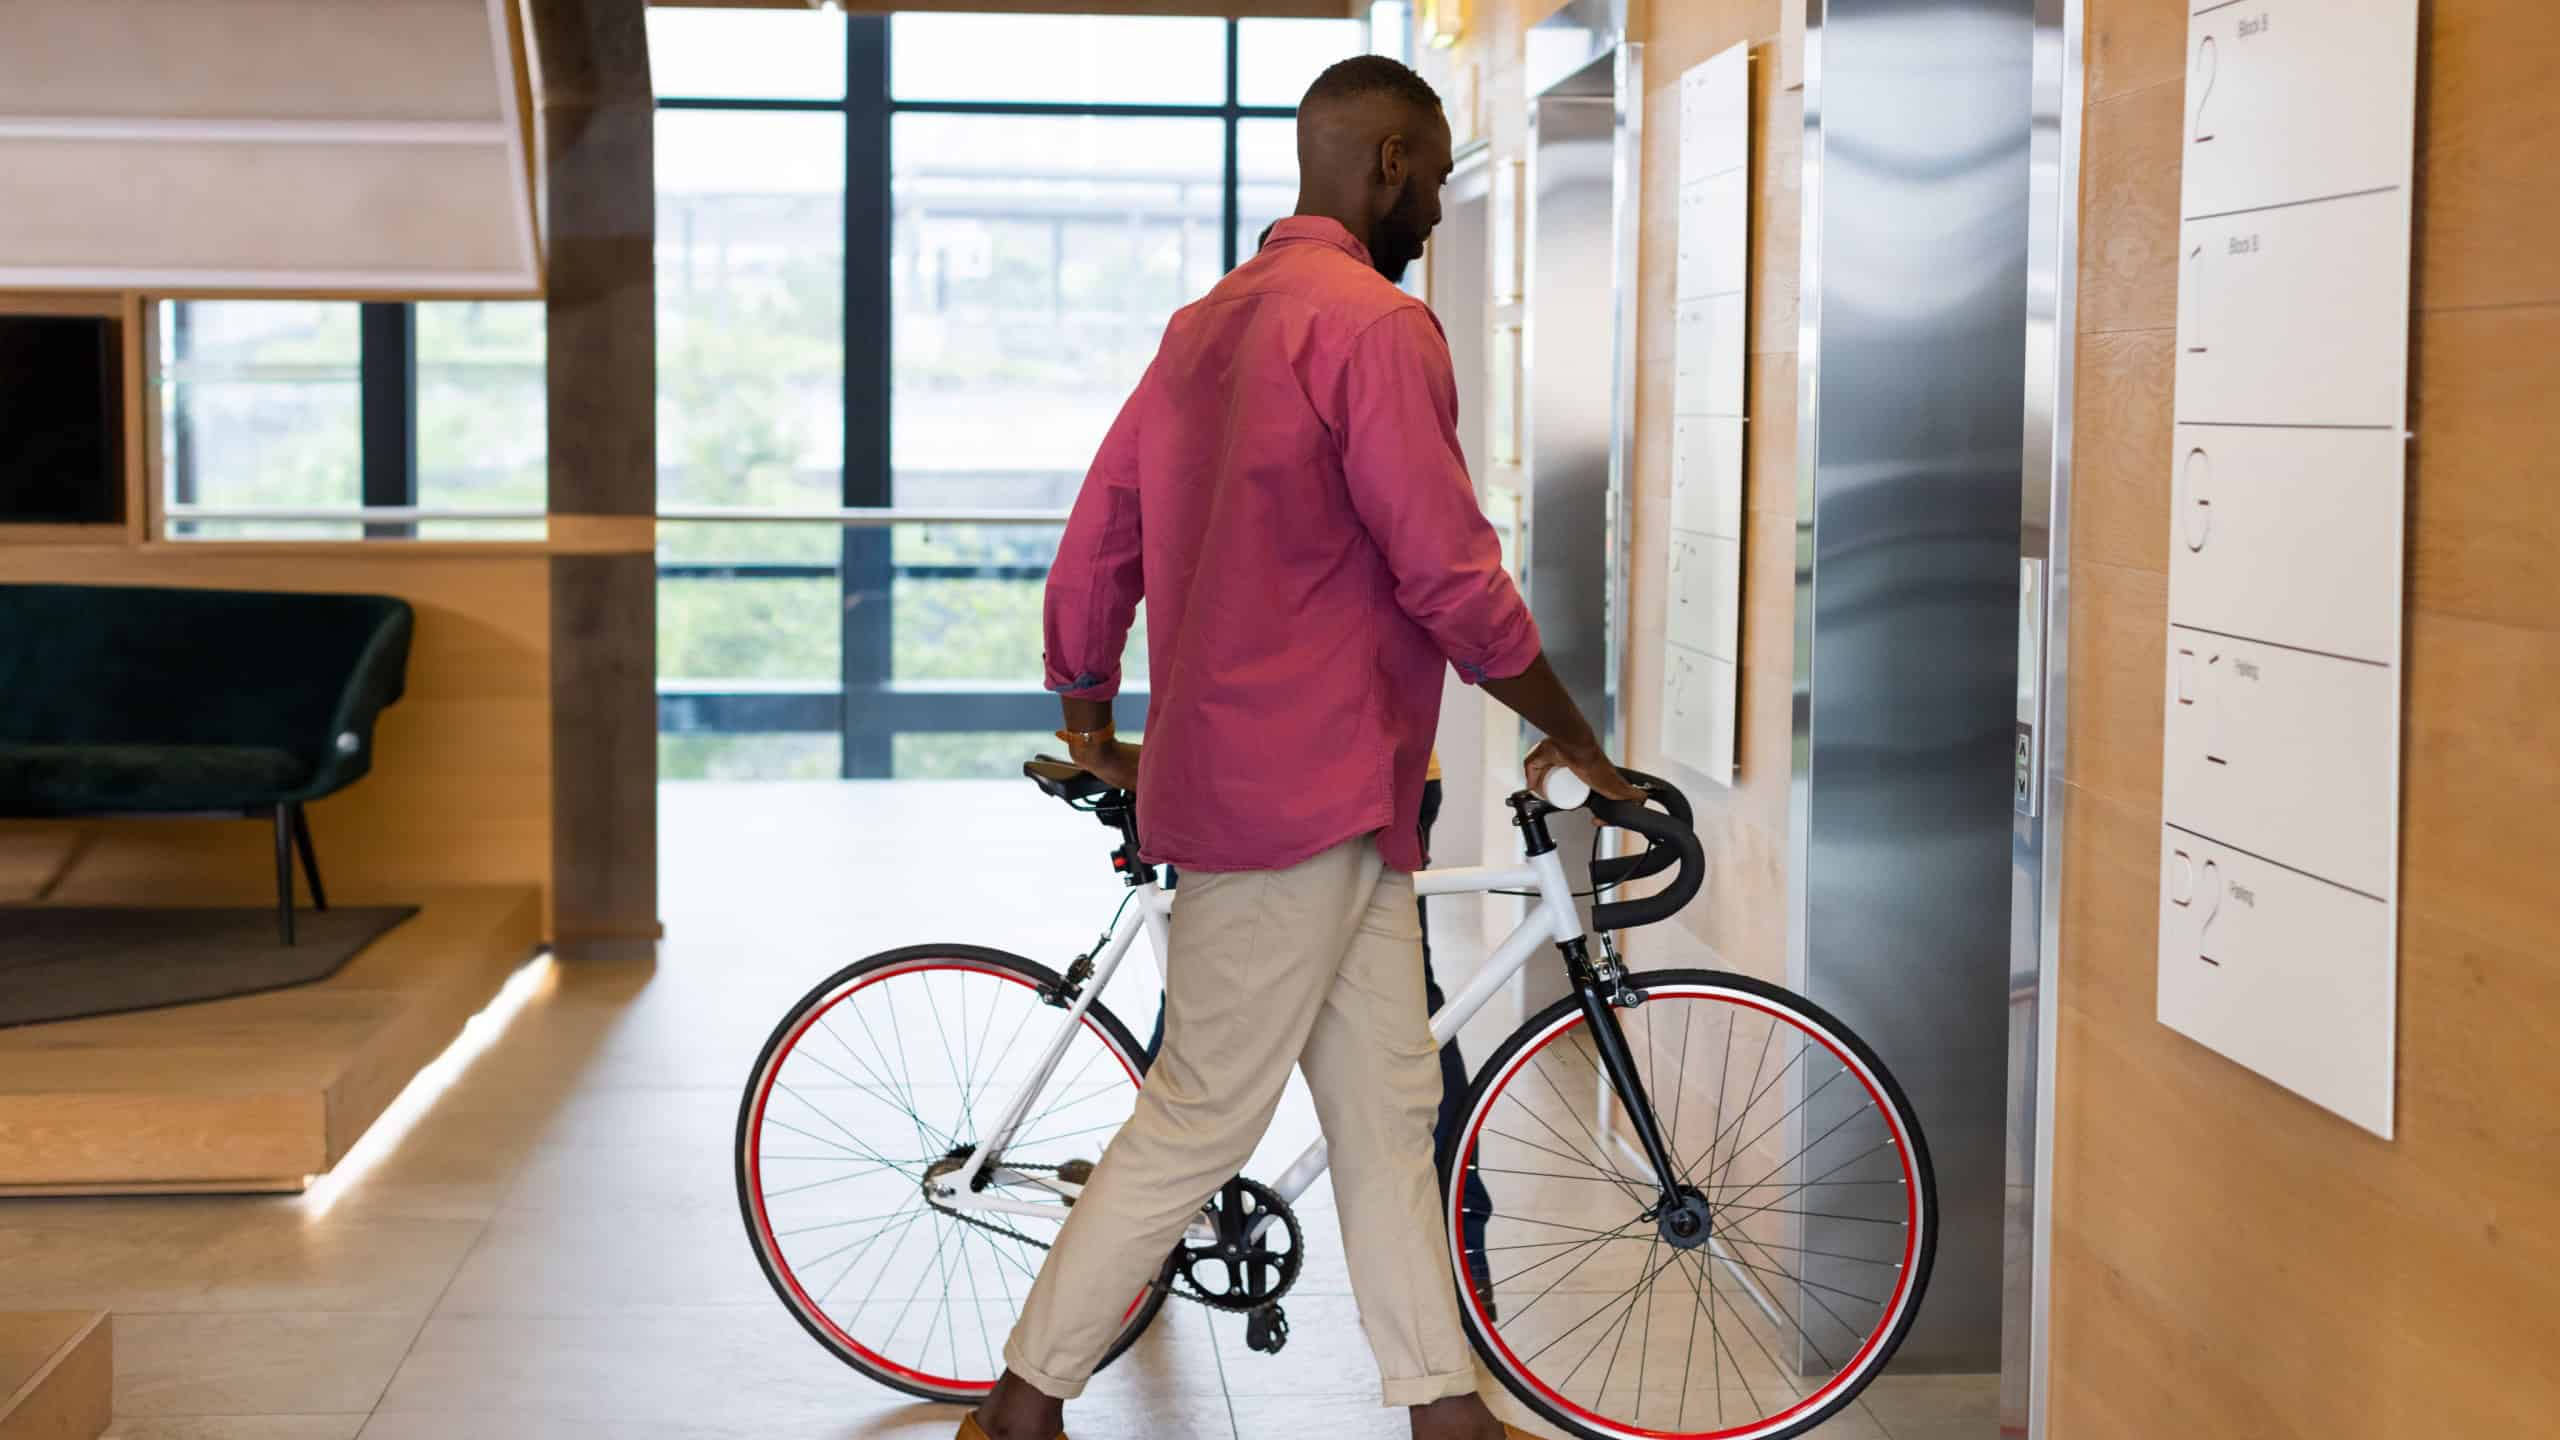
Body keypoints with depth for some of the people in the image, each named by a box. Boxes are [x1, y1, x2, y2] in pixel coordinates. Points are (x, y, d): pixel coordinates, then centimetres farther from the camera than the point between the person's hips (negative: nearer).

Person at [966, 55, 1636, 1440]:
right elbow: (1450, 577, -16)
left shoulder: (1205, 325, 15)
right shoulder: (1375, 324, -14)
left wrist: (1091, 732, 29)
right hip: (1302, 789, -10)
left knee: (1388, 1103, 12)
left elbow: (1090, 557, 17)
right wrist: (1570, 735, -2)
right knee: (1202, 1118, -1)